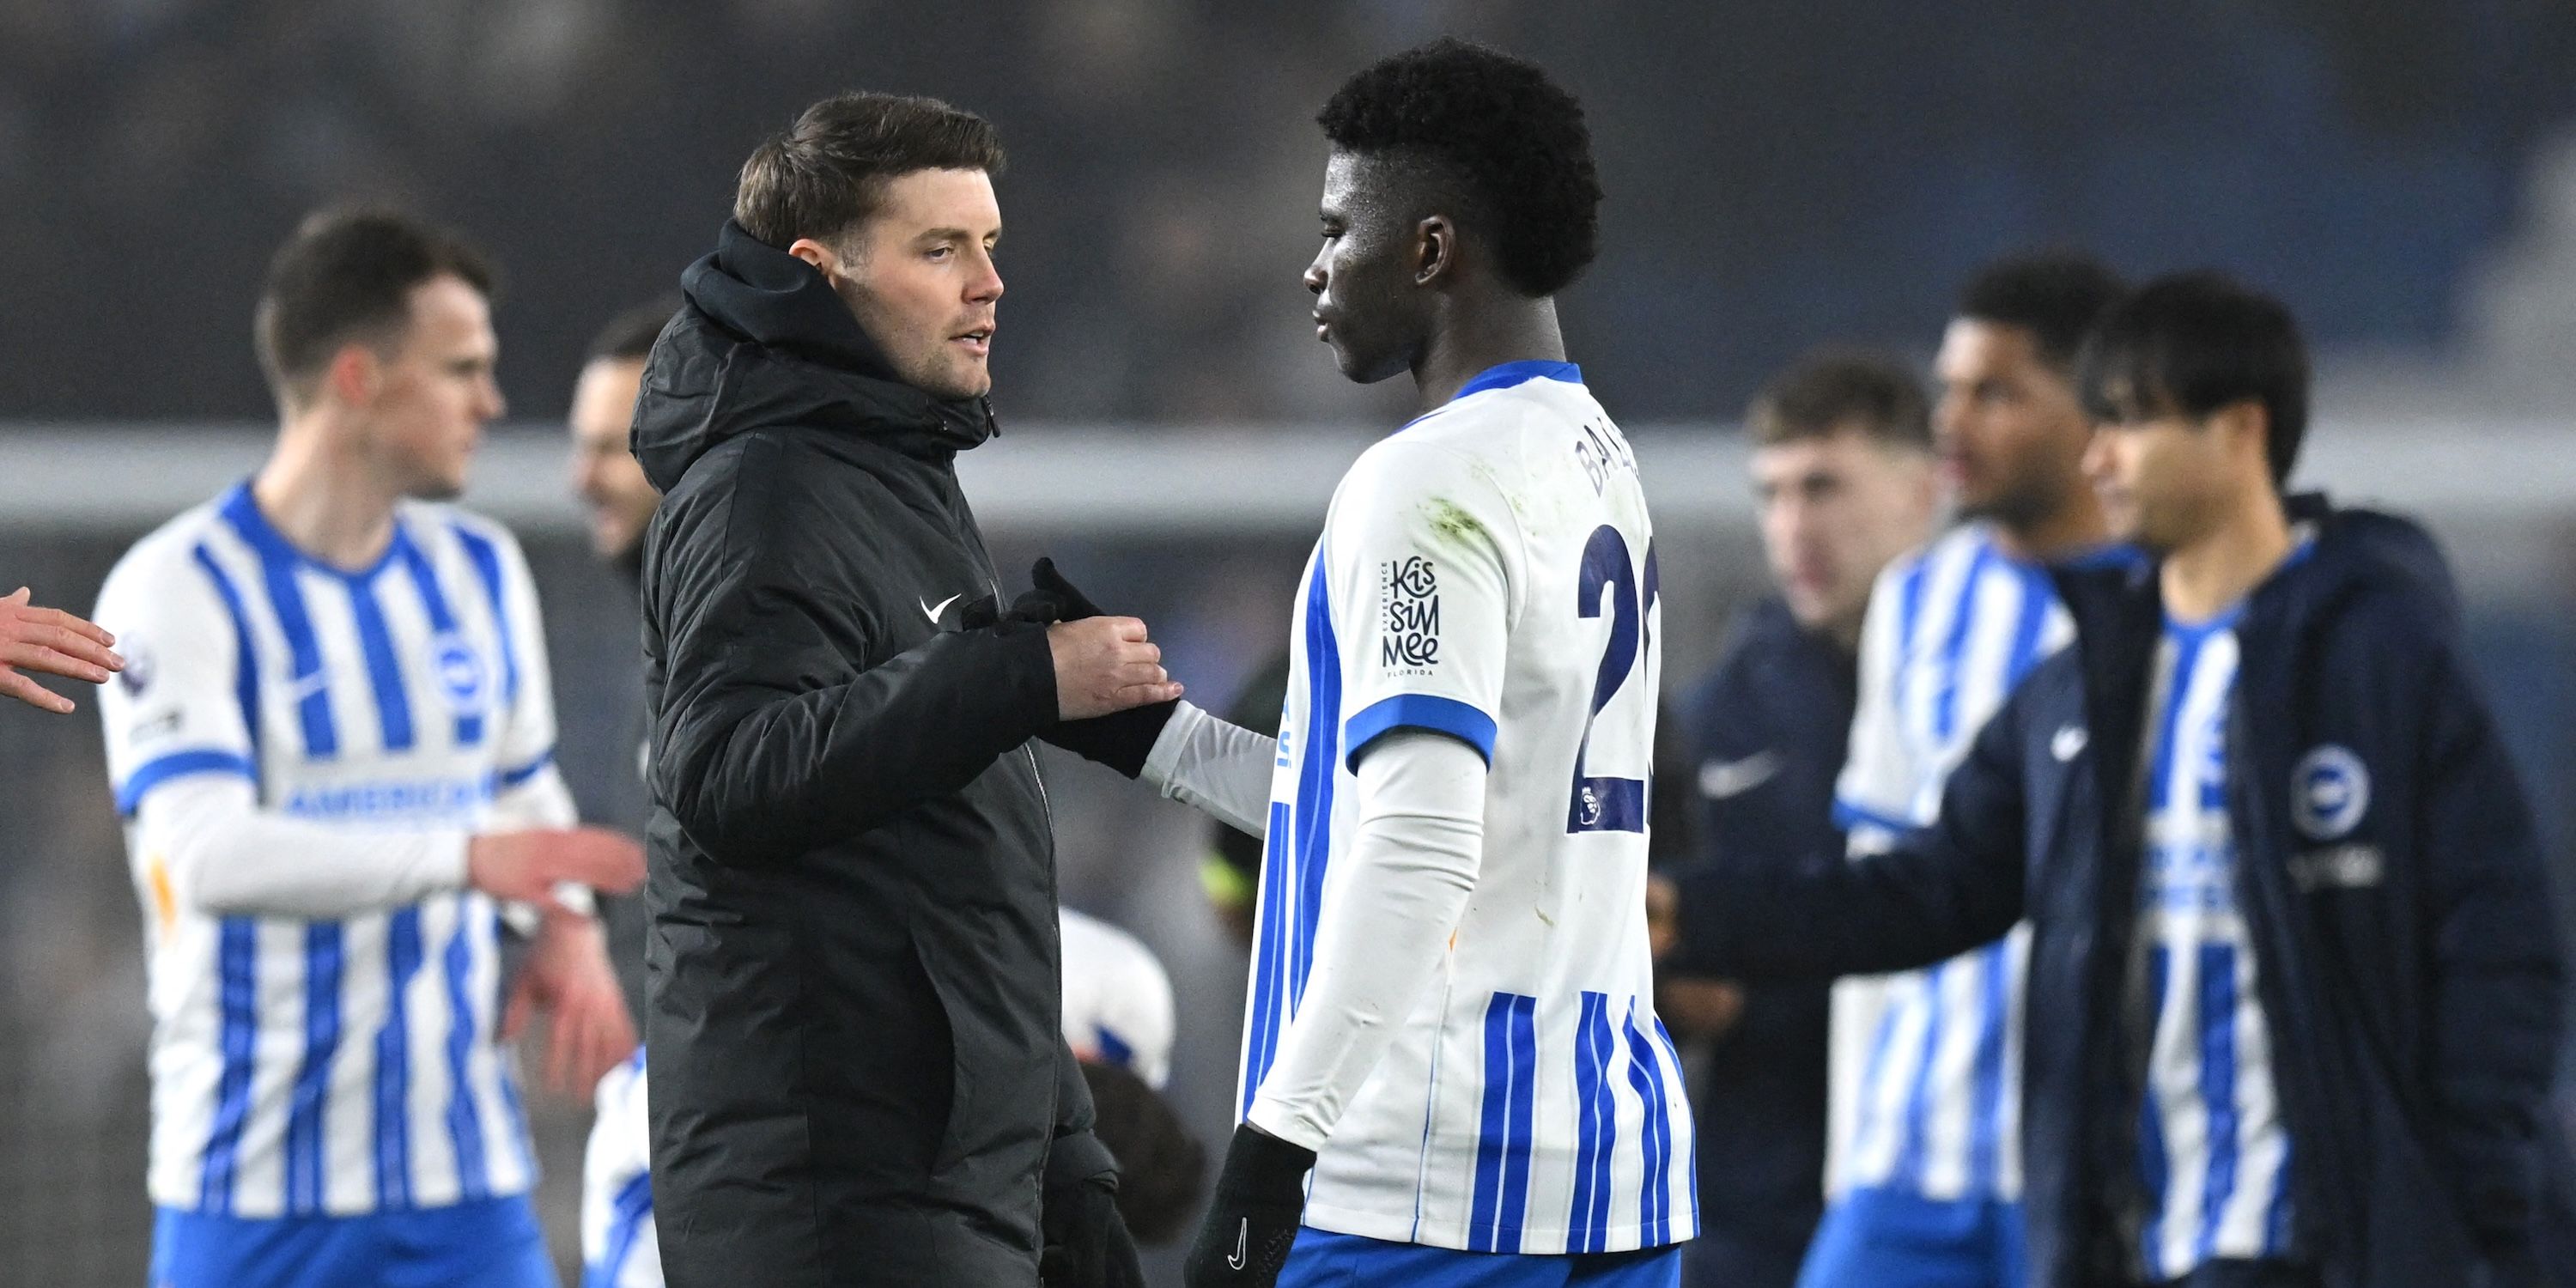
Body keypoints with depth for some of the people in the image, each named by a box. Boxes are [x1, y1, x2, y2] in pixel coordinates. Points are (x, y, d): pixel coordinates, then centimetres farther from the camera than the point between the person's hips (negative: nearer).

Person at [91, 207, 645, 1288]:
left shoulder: (481, 572, 11)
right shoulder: (179, 589, -10)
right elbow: (211, 855, -23)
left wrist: (565, 927, 1)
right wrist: (466, 859, -33)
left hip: (464, 1172, 5)